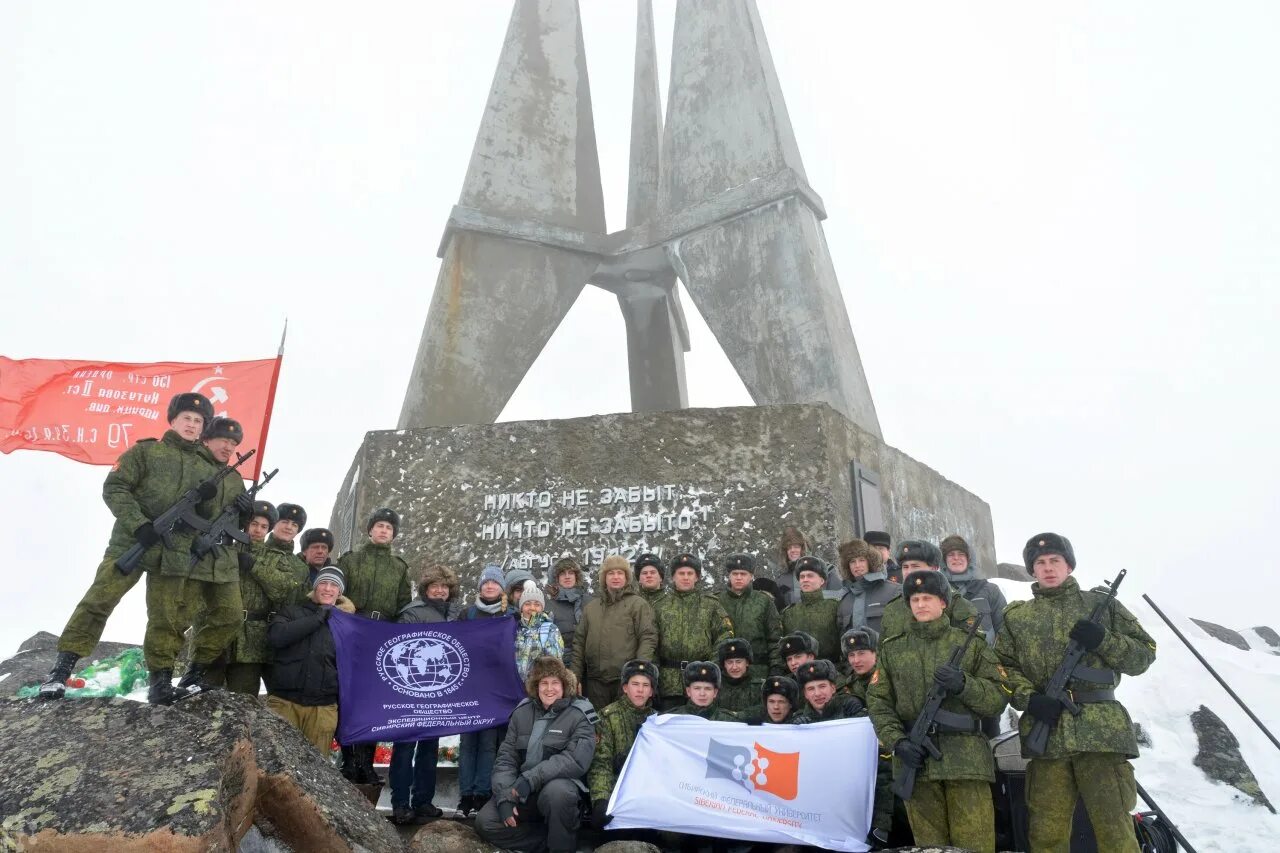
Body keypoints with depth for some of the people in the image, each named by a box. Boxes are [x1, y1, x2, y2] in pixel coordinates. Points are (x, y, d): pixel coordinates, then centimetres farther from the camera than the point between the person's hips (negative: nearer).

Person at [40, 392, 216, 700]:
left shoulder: (207, 468, 15)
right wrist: (138, 523, -16)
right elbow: (114, 488, -4)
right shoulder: (145, 450, 5)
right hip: (131, 543, -3)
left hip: (176, 552, 3)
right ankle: (62, 668, 0)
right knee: (98, 601, -9)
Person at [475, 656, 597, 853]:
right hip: (521, 790, 4)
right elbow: (505, 758, 4)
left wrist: (530, 779, -26)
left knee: (556, 792, -37)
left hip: (559, 784, -4)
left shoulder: (579, 715, -6)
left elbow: (576, 760, -19)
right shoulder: (522, 712, 7)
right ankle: (551, 837, -6)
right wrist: (505, 798, -13)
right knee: (485, 822, -15)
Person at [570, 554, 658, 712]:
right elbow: (579, 642, 15)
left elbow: (648, 638, -7)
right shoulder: (591, 606, 15)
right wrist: (575, 675, 9)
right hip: (595, 680, 4)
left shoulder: (638, 604, 1)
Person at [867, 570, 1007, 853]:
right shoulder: (892, 648, 11)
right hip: (915, 756, 2)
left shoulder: (971, 643, 7)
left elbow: (997, 699, 3)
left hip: (966, 757, -1)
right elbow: (878, 701, 7)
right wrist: (898, 741, -8)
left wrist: (963, 684, -15)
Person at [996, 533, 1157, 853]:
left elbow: (1144, 654, 10)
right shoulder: (1016, 617, 13)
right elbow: (1002, 666, 8)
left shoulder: (1101, 604, 11)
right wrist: (1028, 698, -9)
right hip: (1045, 729, 1)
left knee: (1114, 827, -2)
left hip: (1101, 728, -1)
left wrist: (1103, 641, -8)